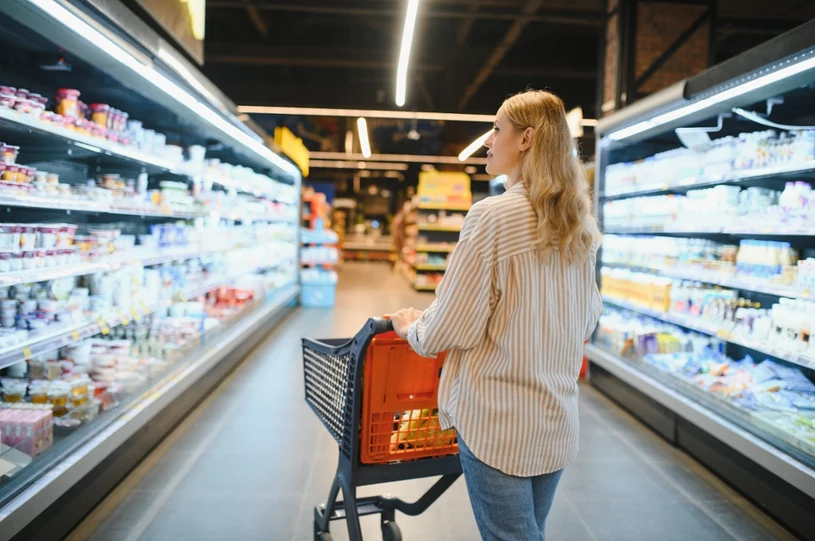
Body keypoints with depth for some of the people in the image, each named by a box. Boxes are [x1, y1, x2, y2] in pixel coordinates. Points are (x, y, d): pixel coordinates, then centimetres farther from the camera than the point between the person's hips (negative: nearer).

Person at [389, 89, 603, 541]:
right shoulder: (580, 225, 5)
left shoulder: (493, 215, -16)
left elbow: (452, 327, -15)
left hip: (497, 422, -7)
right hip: (557, 422, 7)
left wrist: (412, 329, 5)